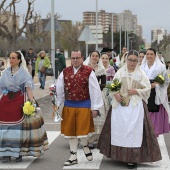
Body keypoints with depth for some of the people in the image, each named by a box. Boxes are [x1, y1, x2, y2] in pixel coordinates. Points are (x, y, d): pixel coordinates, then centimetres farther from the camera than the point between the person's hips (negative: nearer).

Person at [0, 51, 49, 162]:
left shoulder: (24, 72, 0)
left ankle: (19, 153, 7)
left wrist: (31, 99, -22)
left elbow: (28, 87, -9)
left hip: (19, 101, -3)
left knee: (19, 126, -3)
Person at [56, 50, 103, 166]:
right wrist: (57, 104, 4)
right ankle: (73, 156, 18)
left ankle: (85, 147, 30)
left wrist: (95, 107, -7)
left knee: (82, 130, -3)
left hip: (84, 105, -4)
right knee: (70, 131, 8)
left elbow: (95, 90, -6)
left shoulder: (88, 72, -6)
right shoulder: (65, 72, 6)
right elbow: (59, 90, 8)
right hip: (69, 105, 4)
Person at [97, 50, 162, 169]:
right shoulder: (120, 72, 9)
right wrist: (115, 94, -10)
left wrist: (136, 91, -10)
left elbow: (147, 89, 2)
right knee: (119, 128, 2)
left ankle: (132, 158, -2)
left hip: (135, 106, -2)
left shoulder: (141, 74, 4)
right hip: (120, 104, 2)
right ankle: (120, 154, 14)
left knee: (133, 129, -6)